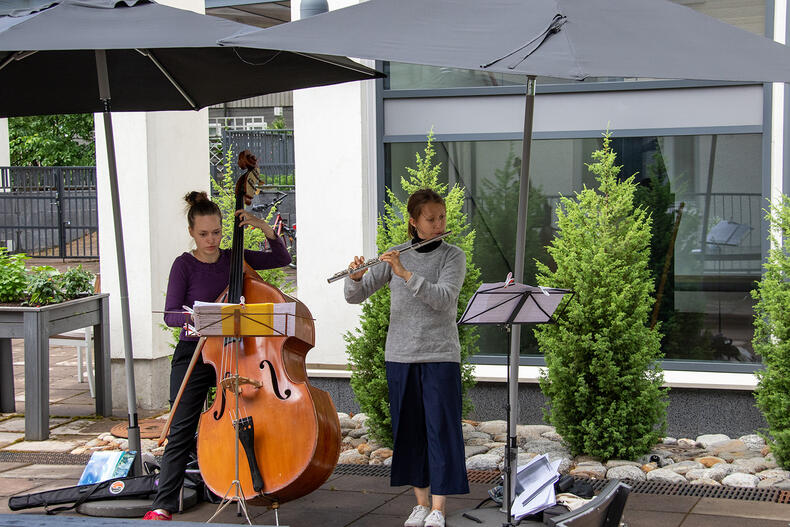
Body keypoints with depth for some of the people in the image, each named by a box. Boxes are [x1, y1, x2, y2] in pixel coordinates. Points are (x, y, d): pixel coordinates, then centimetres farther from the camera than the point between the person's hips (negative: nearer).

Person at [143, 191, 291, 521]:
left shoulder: (232, 259, 5)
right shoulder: (184, 265, -5)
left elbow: (282, 259, 12)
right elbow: (170, 316, -10)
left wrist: (264, 227, -2)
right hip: (193, 354, -4)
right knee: (182, 430, -7)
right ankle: (163, 506, -5)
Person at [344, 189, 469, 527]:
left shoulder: (453, 257, -1)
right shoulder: (394, 257, 6)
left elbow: (444, 299, -17)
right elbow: (354, 296, 3)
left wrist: (406, 274, -25)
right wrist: (356, 278, -19)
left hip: (440, 355, -3)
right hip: (400, 355, 3)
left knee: (440, 427, -5)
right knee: (410, 428, 7)